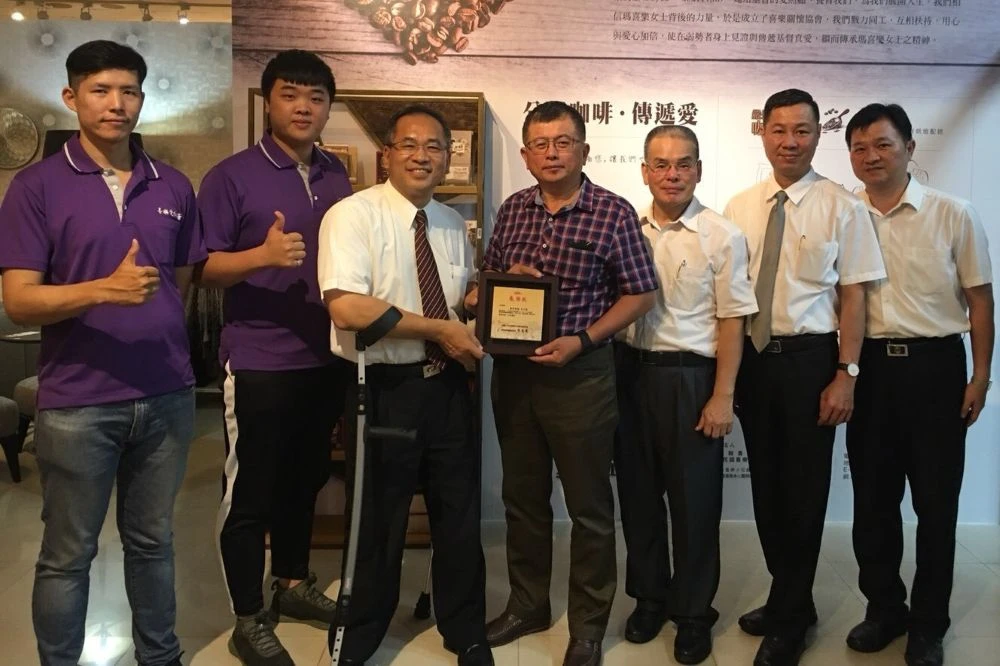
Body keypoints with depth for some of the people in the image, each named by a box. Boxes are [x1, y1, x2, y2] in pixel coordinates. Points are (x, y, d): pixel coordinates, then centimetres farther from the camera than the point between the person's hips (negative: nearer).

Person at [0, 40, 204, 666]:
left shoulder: (174, 187, 7)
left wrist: (168, 349, 9)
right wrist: (105, 291, -25)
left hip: (167, 395, 3)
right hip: (77, 402, -3)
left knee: (153, 542, 18)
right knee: (68, 555, 11)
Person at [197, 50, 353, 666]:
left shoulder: (338, 177, 8)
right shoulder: (232, 176, -9)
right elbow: (203, 267, -11)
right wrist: (263, 255, -29)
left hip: (327, 357, 6)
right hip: (259, 361, -5)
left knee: (306, 478, 19)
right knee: (251, 491, 6)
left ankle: (293, 582, 39)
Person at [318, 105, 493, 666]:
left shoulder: (454, 224, 9)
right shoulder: (353, 215, -12)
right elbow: (347, 308, -24)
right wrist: (440, 329, -21)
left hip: (448, 384, 6)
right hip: (384, 388, -5)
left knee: (460, 515, 16)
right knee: (378, 522, 11)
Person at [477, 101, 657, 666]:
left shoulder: (614, 213, -7)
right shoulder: (513, 209, 7)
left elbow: (640, 294, -6)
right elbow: (487, 279, 16)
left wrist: (581, 340, -16)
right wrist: (507, 277, -8)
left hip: (580, 371, -5)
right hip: (513, 367, 5)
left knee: (588, 503, 7)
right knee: (522, 494, 16)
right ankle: (527, 605, 35)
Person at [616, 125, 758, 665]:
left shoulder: (722, 236, -7)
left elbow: (732, 321, -7)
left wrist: (722, 397, -10)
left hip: (692, 377, -4)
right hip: (634, 371, 4)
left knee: (694, 499, 7)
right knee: (638, 492, 14)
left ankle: (693, 612, 27)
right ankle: (649, 597, 35)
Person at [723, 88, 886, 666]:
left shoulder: (843, 207, -4)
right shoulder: (740, 207, 6)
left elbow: (854, 295, -6)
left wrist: (846, 375, -12)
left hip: (810, 358, -4)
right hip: (751, 357, 4)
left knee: (804, 488, 4)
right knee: (766, 485, 14)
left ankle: (789, 619, 22)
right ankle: (792, 602, 34)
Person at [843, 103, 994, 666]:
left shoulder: (954, 215, -3)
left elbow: (980, 301, 1)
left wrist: (980, 377, -2)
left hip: (934, 365, -2)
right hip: (869, 365, 2)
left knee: (935, 500, 7)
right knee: (872, 498, 12)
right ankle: (885, 608, 31)